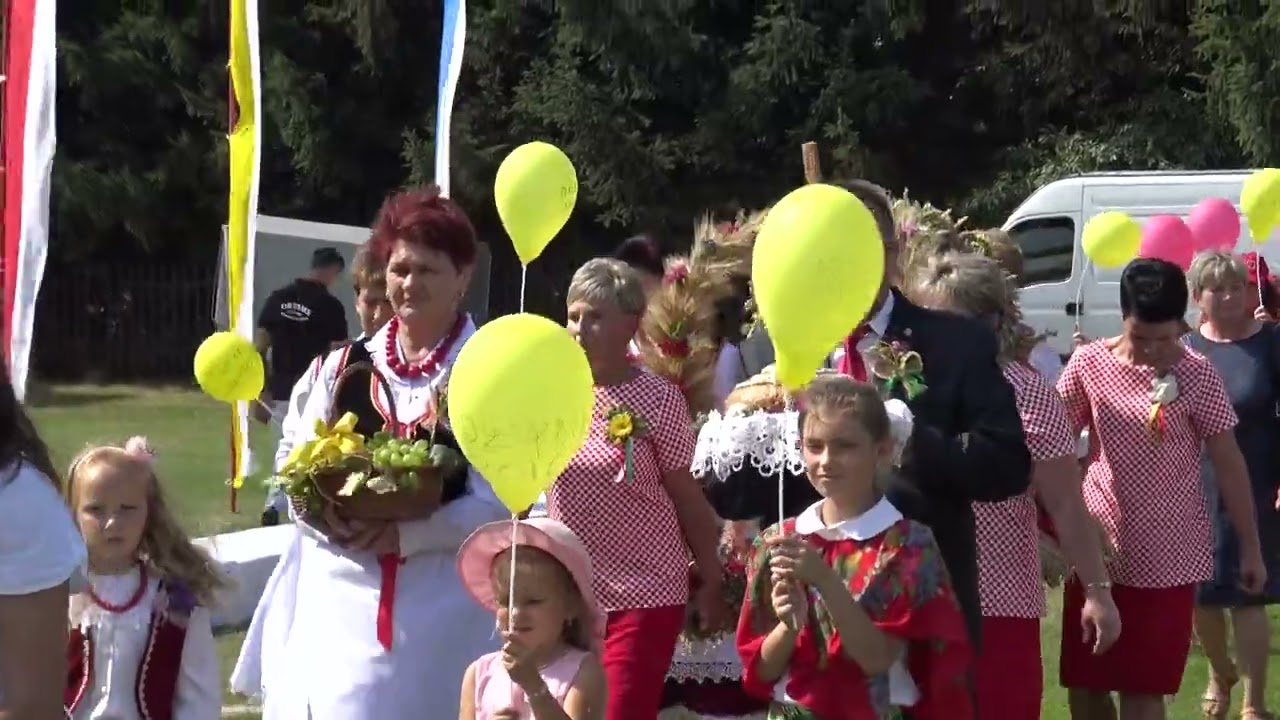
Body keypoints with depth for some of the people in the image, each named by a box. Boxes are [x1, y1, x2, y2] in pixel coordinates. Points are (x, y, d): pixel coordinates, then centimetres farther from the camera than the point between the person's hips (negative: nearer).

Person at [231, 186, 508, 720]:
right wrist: (331, 520, -12)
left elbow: (498, 503, -9)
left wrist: (403, 535, -20)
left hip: (441, 610, -3)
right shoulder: (345, 366, 8)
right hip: (339, 599, 3)